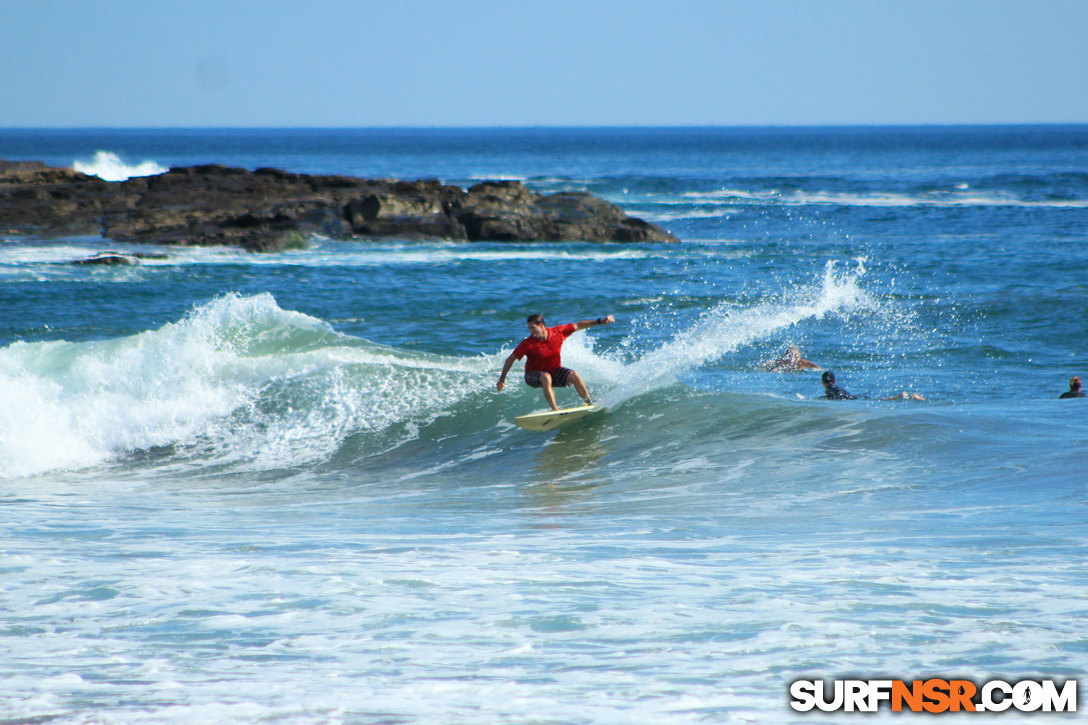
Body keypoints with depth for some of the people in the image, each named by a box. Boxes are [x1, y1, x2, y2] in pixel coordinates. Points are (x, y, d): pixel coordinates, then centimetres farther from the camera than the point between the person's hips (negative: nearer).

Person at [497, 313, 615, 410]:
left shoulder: (557, 332, -13)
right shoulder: (528, 344, -21)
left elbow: (578, 326, -1)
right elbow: (511, 359, -13)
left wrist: (599, 321, 0)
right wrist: (502, 378, -15)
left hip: (555, 371, 3)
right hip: (534, 375, -3)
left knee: (574, 376, -21)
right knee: (546, 377, -37)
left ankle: (590, 403, -4)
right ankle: (555, 410, -40)